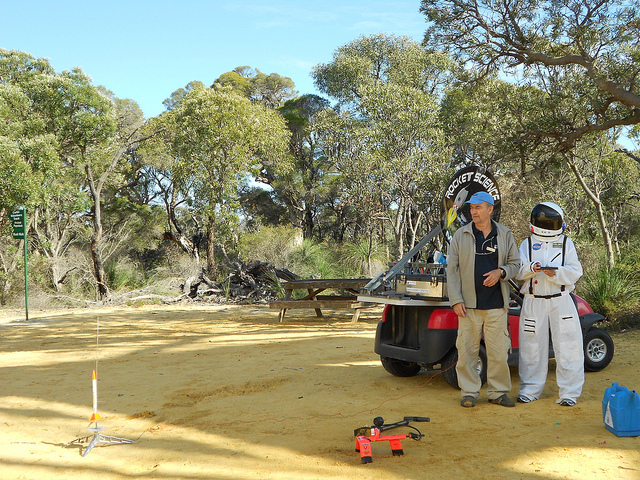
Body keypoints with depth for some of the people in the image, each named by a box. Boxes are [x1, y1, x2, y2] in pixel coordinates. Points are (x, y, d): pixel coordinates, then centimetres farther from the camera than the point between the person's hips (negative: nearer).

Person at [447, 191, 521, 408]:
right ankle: (469, 392, 14)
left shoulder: (505, 235, 8)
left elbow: (515, 263, 14)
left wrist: (501, 272, -9)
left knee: (498, 351, 2)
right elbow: (452, 269, 4)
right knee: (467, 350, 1)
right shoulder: (461, 235, 5)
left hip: (496, 305, 0)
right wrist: (456, 300, -4)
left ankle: (498, 392, 17)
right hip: (468, 305, 0)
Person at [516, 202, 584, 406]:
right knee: (532, 347, 5)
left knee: (567, 347, -2)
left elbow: (576, 271, -1)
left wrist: (556, 272, -18)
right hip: (534, 302, 0)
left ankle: (569, 392, 7)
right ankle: (530, 389, 18)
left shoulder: (566, 243, 8)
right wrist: (530, 268, -22)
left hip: (561, 301, 0)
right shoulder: (527, 244, 9)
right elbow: (518, 271, -1)